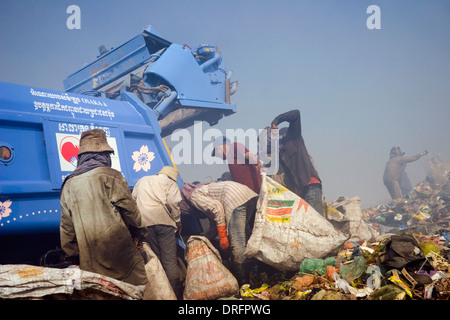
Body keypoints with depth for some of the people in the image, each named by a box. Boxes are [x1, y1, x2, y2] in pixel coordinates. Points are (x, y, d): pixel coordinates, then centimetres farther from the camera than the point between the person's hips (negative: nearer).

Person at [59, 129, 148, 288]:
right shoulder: (111, 176, -5)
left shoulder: (69, 184, 10)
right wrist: (138, 234, 9)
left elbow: (66, 226, 12)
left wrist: (73, 256, 18)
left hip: (89, 257, 5)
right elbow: (128, 208, -6)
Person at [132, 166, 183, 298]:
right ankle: (176, 292, -3)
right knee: (170, 260, -2)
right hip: (164, 222, -4)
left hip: (144, 223, 4)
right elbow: (173, 202, -4)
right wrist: (177, 221, 7)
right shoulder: (170, 182, 10)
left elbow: (133, 199, 21)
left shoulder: (142, 180, 25)